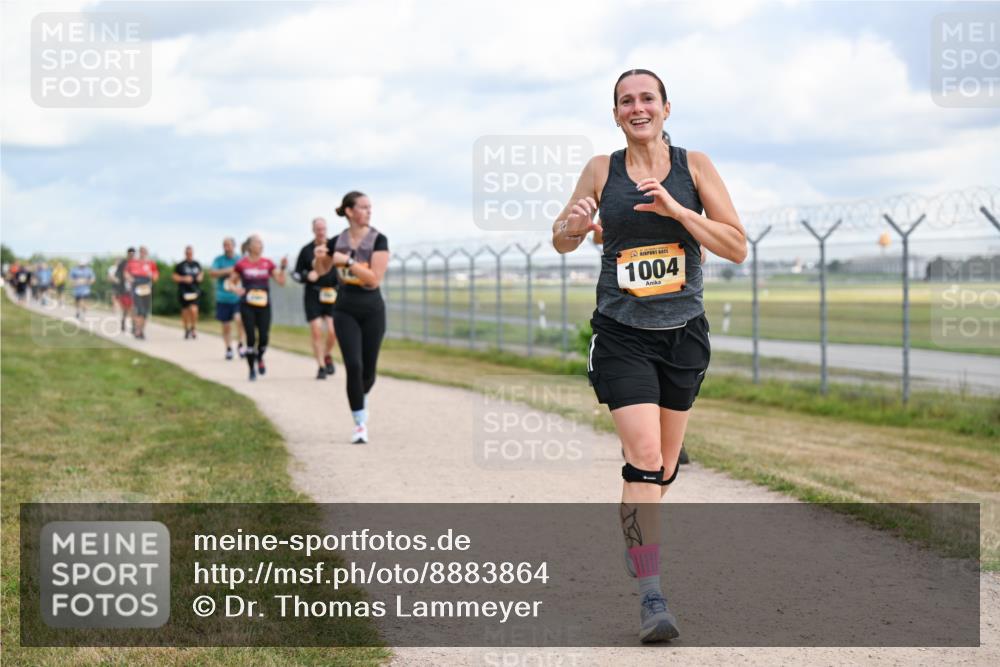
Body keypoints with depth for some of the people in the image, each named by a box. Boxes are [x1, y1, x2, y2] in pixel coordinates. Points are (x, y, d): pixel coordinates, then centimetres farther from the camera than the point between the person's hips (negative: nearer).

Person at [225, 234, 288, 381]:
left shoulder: (268, 263, 6)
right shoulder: (241, 264, 0)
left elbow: (281, 281, 5)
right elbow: (230, 282, 8)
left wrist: (283, 267, -10)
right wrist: (235, 288, -13)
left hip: (264, 305, 2)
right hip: (247, 306, -2)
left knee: (264, 337, -6)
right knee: (251, 337, -5)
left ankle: (260, 357, 27)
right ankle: (252, 370, 10)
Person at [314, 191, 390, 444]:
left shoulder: (378, 240, -7)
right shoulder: (337, 241, 1)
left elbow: (374, 279, -16)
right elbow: (320, 271, 17)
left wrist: (348, 261, -21)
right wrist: (319, 257, -5)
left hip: (372, 309, -1)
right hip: (345, 309, 1)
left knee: (368, 371, 5)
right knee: (353, 366, -14)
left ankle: (361, 398, 40)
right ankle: (360, 424, -5)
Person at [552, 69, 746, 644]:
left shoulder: (694, 166, -1)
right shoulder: (602, 170, 0)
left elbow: (738, 248, -6)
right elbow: (562, 241, 12)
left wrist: (676, 210, -18)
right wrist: (573, 226, -13)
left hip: (683, 333, 2)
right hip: (622, 335, -2)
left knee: (665, 466, 12)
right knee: (644, 459, -17)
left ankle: (638, 541, 40)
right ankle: (651, 596, -17)